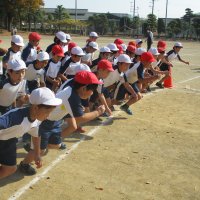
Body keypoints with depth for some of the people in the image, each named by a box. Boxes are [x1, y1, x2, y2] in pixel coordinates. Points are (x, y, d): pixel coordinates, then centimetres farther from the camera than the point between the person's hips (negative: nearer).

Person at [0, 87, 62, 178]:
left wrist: (37, 155, 13)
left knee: (10, 169, 14)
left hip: (9, 141, 7)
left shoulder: (37, 119, -14)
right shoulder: (17, 117, -41)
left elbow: (35, 135, 3)